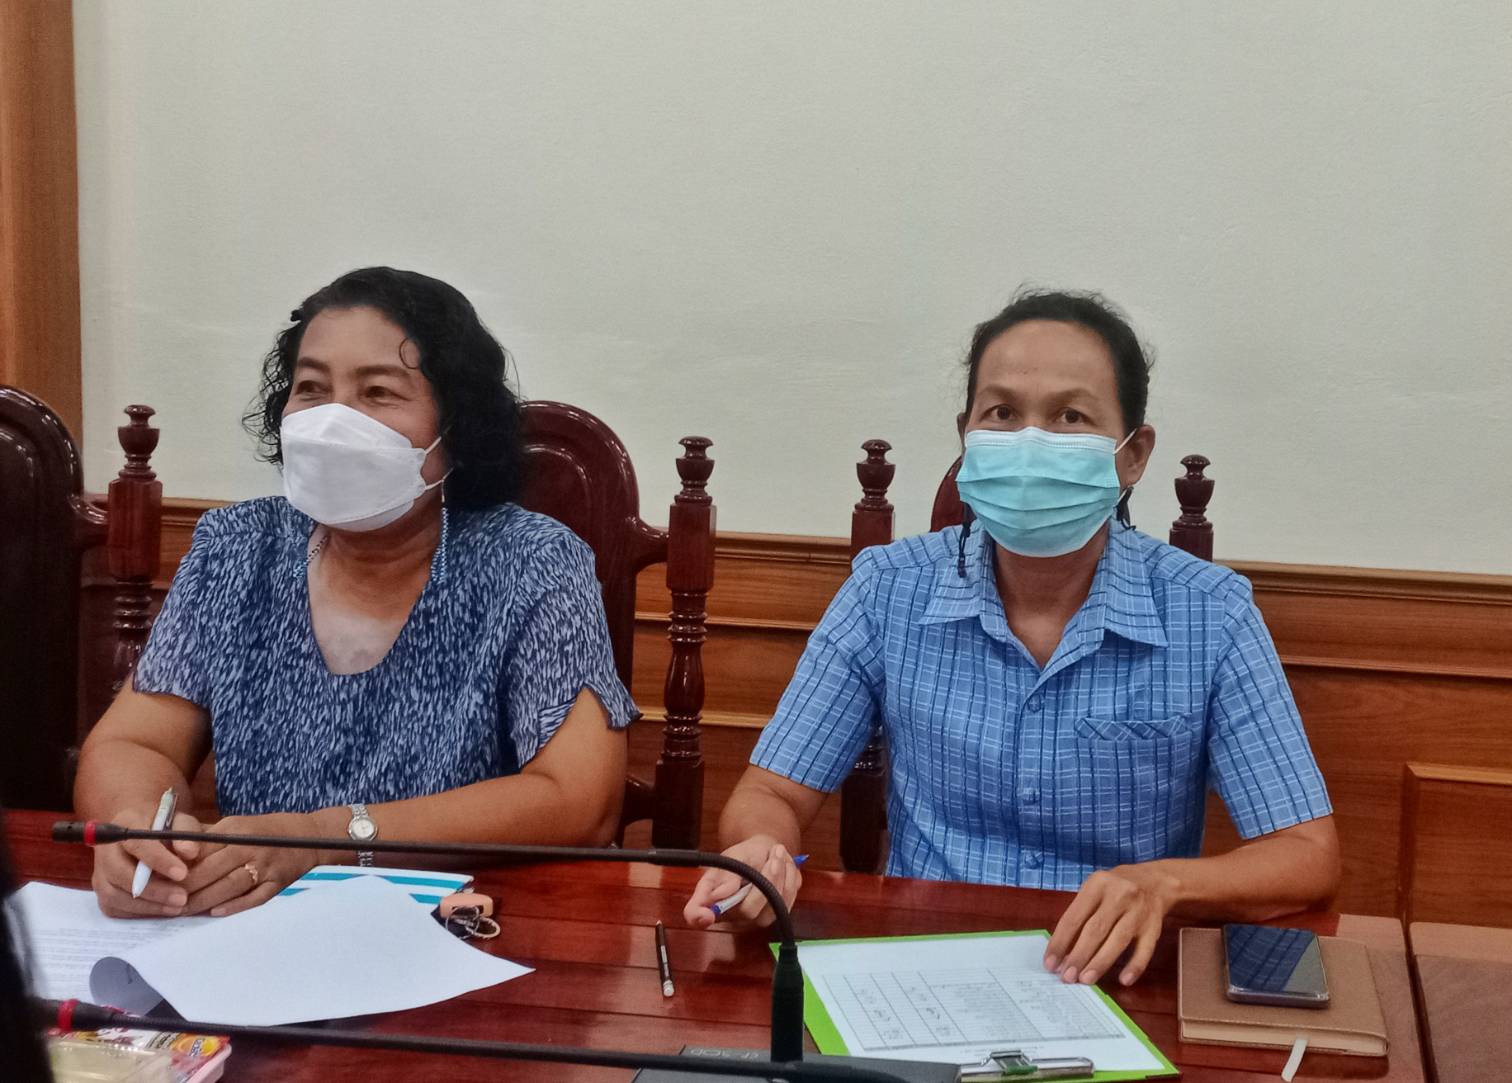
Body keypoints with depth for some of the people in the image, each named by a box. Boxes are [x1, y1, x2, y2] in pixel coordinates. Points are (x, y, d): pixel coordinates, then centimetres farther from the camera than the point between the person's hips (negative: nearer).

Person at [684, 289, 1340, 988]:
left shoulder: (1211, 615, -1)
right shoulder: (889, 590, 3)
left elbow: (1308, 856, -1)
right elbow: (771, 794, 6)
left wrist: (1164, 884, -22)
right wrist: (763, 855, -19)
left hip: (1119, 985, -1)